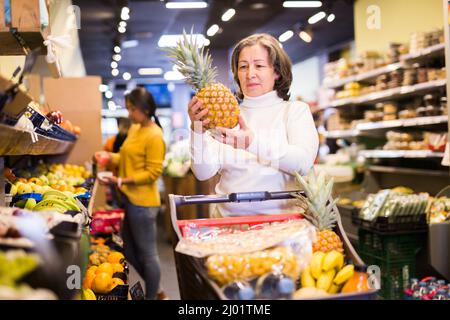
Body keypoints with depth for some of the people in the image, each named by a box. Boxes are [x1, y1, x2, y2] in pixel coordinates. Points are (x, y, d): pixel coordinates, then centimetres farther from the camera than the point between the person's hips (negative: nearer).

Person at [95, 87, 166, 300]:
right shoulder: (134, 129, 10)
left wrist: (121, 181, -23)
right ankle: (154, 288, 35)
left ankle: (152, 296, 20)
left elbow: (153, 172, -19)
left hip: (142, 202, -9)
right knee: (129, 251, 19)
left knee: (147, 254, 4)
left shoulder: (154, 136, -16)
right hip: (129, 199, 9)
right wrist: (110, 157, 0)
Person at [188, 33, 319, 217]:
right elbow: (203, 173, 5)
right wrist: (197, 130, -11)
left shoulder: (296, 110, 8)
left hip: (281, 219, -1)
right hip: (228, 220, 2)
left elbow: (303, 163, -9)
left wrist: (254, 142, -22)